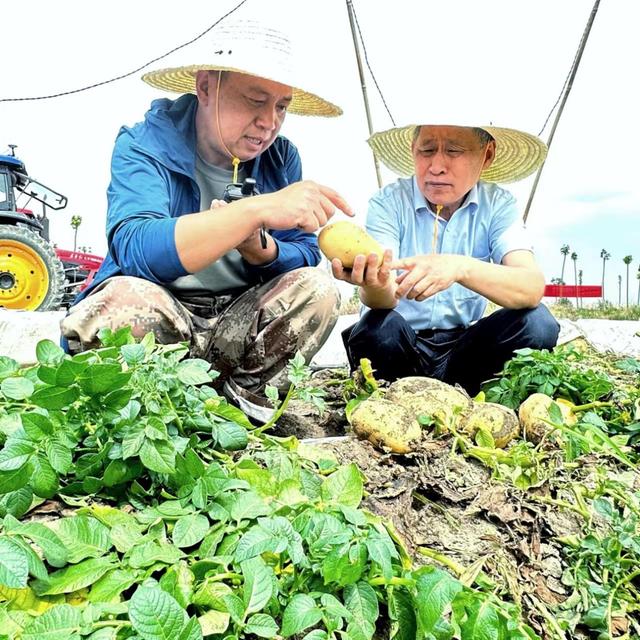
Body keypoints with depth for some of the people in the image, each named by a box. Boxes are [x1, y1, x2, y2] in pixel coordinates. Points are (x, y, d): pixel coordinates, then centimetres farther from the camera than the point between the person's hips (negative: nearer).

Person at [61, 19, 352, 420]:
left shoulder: (281, 157, 2)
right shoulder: (144, 145, -11)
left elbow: (307, 258, -3)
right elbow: (135, 250, -30)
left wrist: (258, 246, -26)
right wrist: (258, 210, -39)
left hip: (240, 323, 4)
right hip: (161, 324, -3)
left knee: (318, 288, -20)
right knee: (121, 299, -34)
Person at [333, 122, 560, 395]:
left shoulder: (497, 204, -5)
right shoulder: (389, 202, -9)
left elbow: (532, 289, -22)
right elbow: (385, 300, -22)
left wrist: (460, 268, -40)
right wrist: (375, 286, -47)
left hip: (463, 346, 2)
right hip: (402, 348, -2)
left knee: (536, 323, -22)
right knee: (380, 327, -33)